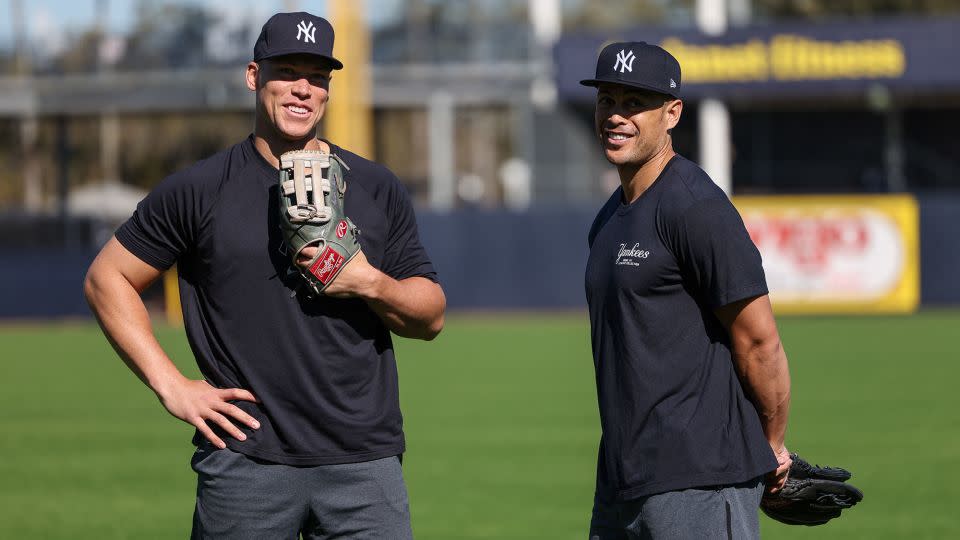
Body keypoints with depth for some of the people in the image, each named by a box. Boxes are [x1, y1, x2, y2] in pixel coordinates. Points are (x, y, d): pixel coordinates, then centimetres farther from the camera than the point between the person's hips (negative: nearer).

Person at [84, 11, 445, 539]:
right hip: (244, 463, -1)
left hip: (365, 464, 2)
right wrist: (170, 386, -1)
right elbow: (106, 279, 8)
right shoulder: (199, 189, 5)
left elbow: (430, 317, 14)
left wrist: (372, 284, -8)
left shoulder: (377, 189, 12)